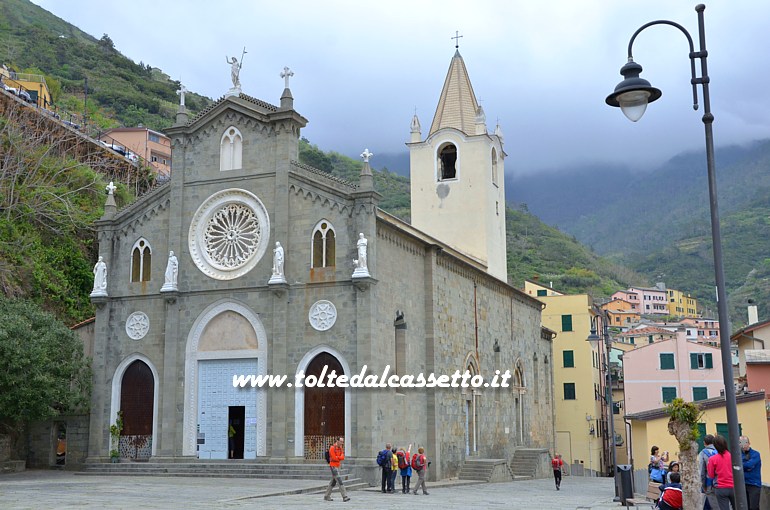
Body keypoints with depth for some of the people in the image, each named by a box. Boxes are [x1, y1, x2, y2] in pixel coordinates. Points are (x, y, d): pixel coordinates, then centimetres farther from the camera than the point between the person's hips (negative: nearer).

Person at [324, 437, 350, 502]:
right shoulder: (332, 448, -16)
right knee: (339, 481, -14)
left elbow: (343, 457, -1)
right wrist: (340, 457, -4)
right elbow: (334, 458, -21)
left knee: (333, 482, 13)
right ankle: (345, 497, -18)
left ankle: (326, 496, 22)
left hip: (337, 467, 9)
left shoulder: (340, 448, 10)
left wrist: (338, 457, -20)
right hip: (333, 466, -9)